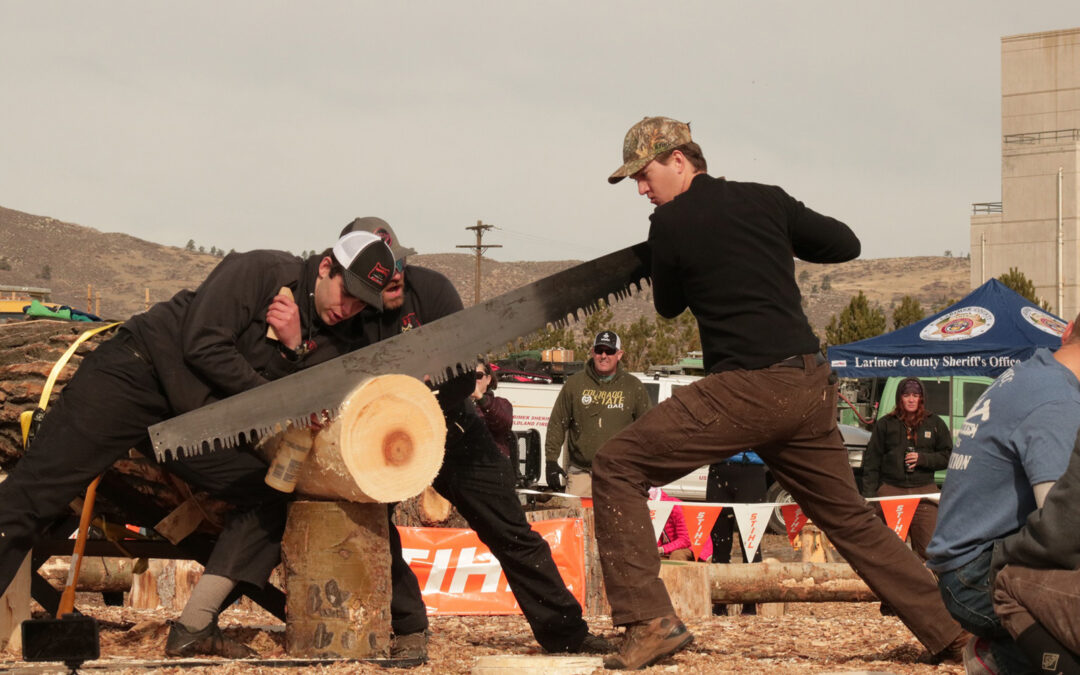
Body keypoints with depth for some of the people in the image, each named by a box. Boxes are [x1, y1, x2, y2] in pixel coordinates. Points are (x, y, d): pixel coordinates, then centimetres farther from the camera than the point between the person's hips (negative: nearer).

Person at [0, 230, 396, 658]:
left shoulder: (334, 341, 7)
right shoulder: (263, 271, -13)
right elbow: (203, 346, -19)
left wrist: (296, 348, -17)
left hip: (194, 422, 7)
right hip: (139, 372, -7)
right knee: (36, 490, -15)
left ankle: (195, 629, -9)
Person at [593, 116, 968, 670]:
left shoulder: (671, 222, 0)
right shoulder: (766, 200, 12)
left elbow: (668, 306, 13)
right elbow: (845, 244, 17)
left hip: (747, 389, -6)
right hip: (812, 389, 6)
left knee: (617, 468, 1)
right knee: (853, 521, 20)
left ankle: (649, 621, -9)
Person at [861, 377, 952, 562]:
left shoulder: (935, 424, 11)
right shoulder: (885, 424, 8)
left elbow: (948, 456, 10)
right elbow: (871, 461, 7)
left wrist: (922, 458, -7)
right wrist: (869, 494, -1)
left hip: (924, 491, 1)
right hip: (891, 489, 0)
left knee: (929, 546, -6)